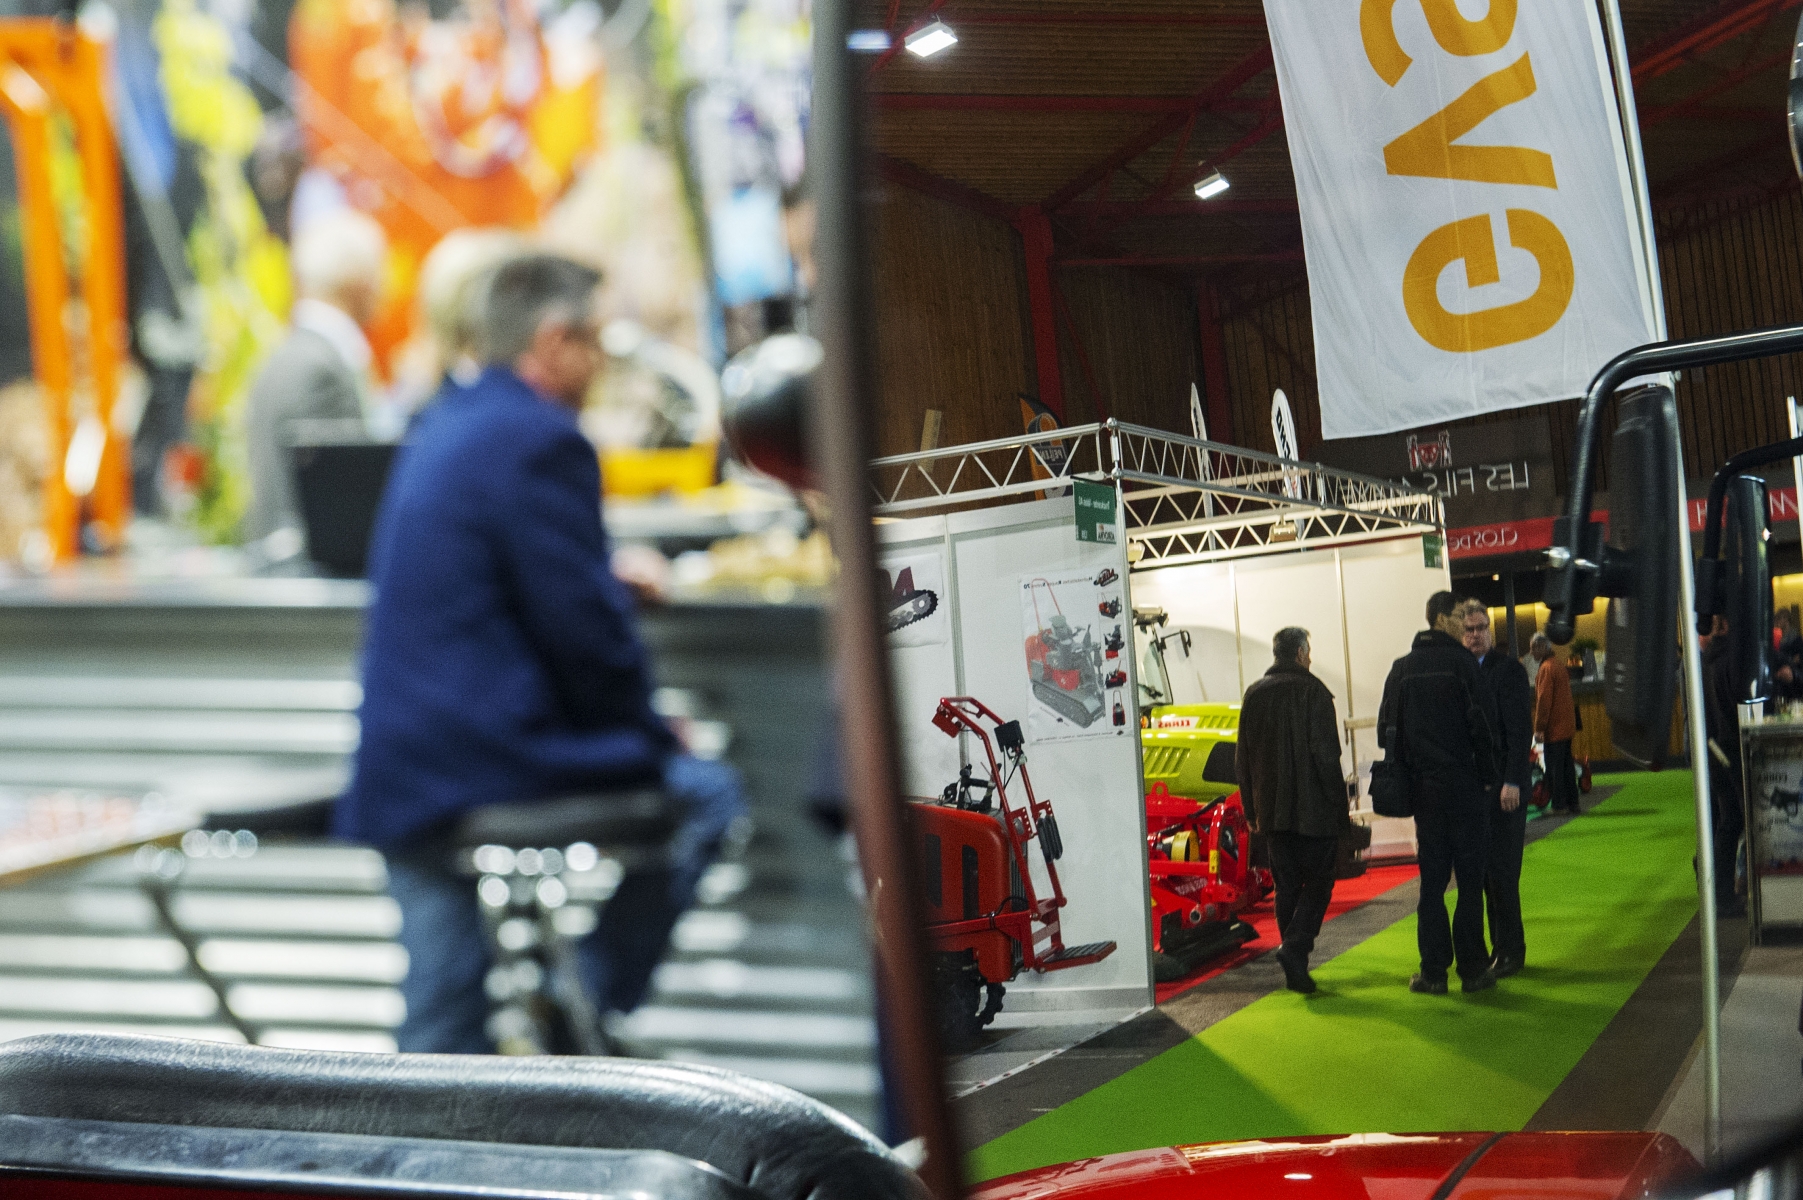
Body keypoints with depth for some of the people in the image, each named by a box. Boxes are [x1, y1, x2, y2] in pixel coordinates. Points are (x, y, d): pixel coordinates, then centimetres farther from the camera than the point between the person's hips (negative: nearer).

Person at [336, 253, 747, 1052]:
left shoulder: (440, 429, 16)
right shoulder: (541, 440, -14)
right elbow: (587, 632, -16)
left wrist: (611, 574, 24)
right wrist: (655, 732, -1)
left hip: (400, 770, 10)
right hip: (485, 757, -10)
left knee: (440, 1024, 15)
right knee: (704, 794, 7)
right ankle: (588, 1003, 9)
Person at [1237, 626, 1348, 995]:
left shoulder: (1253, 695, 10)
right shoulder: (1312, 691, -8)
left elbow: (1243, 759, 13)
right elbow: (1326, 754, -13)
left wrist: (1253, 810, 19)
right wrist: (1339, 807, -7)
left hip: (1272, 810, 5)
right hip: (1313, 810, -5)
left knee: (1287, 884, 11)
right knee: (1318, 881, 1)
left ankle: (1295, 965, 11)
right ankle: (1294, 948, -17)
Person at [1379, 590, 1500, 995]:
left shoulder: (1402, 669, 7)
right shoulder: (1461, 662, -9)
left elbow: (1388, 729, 7)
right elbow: (1483, 722, -12)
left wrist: (1404, 773, 13)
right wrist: (1488, 773, -1)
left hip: (1423, 787, 4)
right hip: (1464, 785, -4)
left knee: (1432, 879, 8)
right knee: (1470, 878, 3)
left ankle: (1433, 971, 6)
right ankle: (1472, 968, 4)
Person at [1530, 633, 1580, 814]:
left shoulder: (1547, 668, -14)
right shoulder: (1560, 665, 16)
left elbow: (1544, 700, -18)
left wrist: (1539, 728, -16)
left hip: (1554, 729, -9)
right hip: (1566, 726, 9)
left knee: (1553, 767, -5)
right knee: (1567, 766, 13)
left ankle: (1558, 805, -5)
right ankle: (1572, 803, 16)